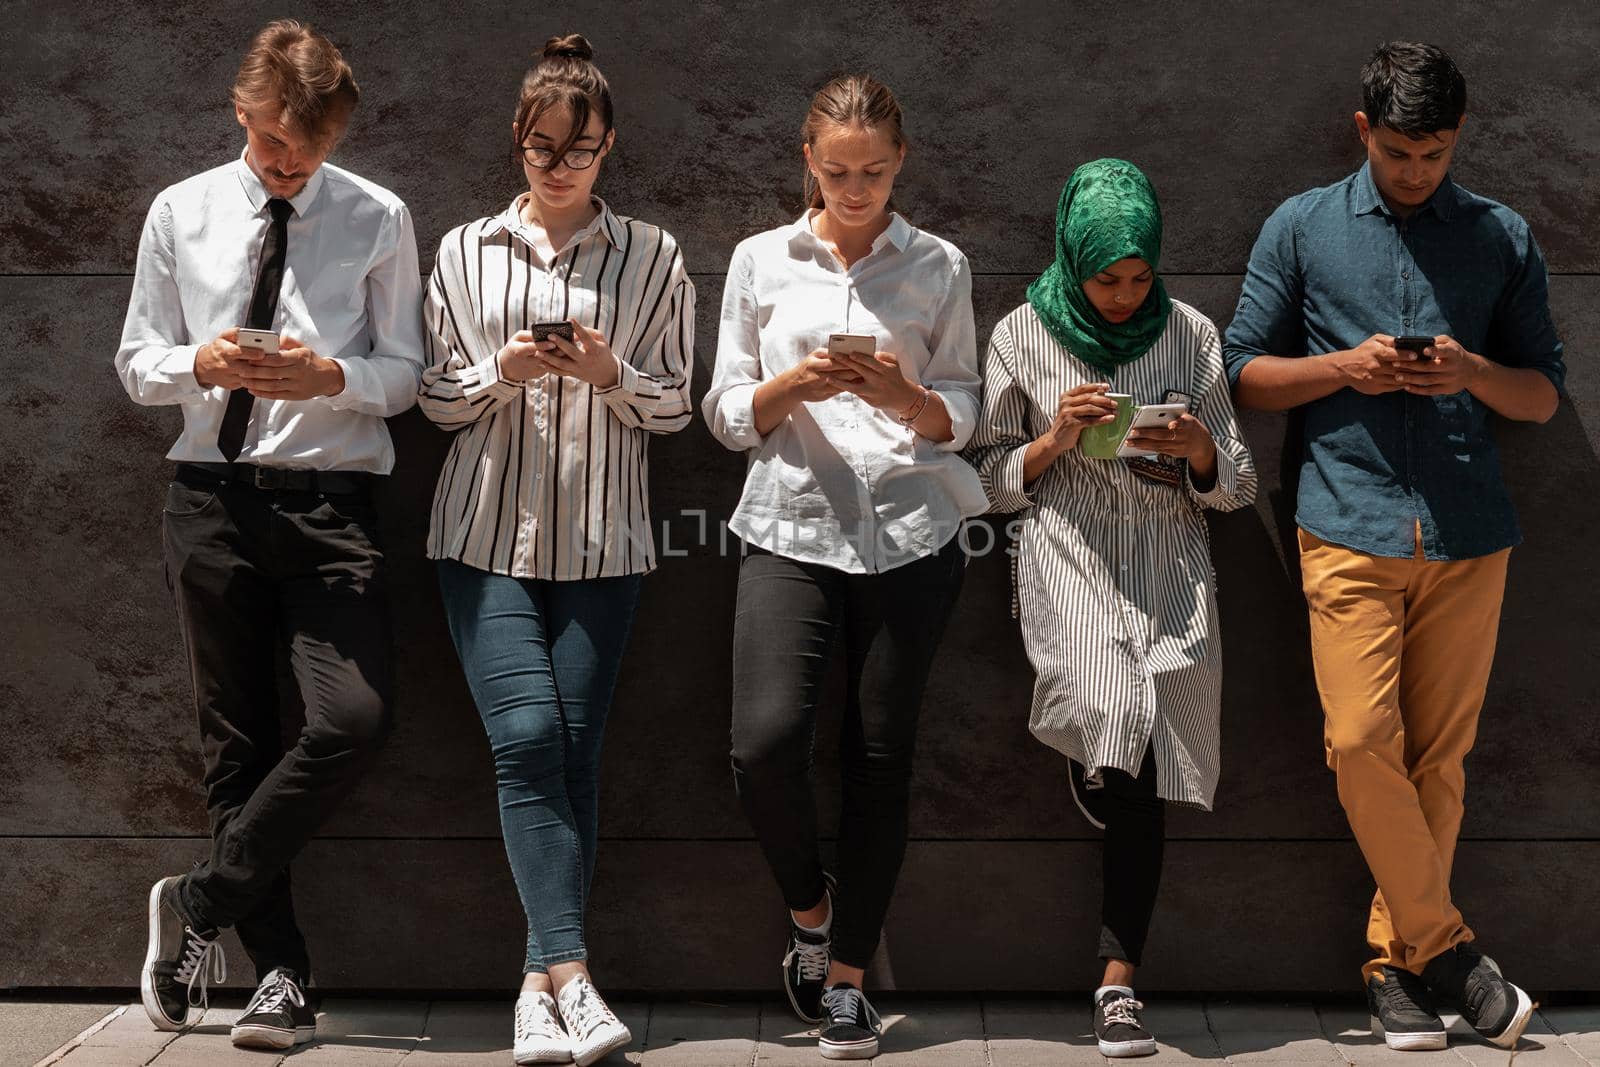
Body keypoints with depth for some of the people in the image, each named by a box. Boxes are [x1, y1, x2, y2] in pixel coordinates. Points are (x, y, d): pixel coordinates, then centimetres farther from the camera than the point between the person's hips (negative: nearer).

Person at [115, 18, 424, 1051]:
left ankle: (201, 903, -1)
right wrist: (204, 364, -11)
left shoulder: (380, 219, 4)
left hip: (331, 500, -2)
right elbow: (138, 364, 10)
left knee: (355, 717, -19)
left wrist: (328, 375, -16)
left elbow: (406, 374, 4)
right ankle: (281, 975, 14)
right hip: (214, 497, 2)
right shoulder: (180, 213, 8)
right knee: (237, 739, 5)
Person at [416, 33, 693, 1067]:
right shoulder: (465, 252, 11)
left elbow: (674, 407, 7)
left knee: (576, 752, -2)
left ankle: (547, 981, 7)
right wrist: (502, 373, -9)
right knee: (528, 738, -14)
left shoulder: (651, 256, 7)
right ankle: (572, 976, -17)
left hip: (602, 542, 0)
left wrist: (609, 375, -12)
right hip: (489, 531, 0)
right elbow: (437, 397, 11)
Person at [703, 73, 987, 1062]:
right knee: (766, 745, -15)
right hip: (792, 525, 0)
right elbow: (729, 414, 9)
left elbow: (961, 417, 9)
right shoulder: (761, 261, 9)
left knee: (881, 757, 2)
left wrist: (905, 395, -12)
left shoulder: (941, 267, 9)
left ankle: (846, 975, 14)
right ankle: (810, 904, 16)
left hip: (912, 530, 0)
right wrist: (794, 386, -11)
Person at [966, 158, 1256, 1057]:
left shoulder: (1190, 334, 7)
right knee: (1117, 758, -28)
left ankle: (1120, 984, 7)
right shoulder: (1024, 336, 4)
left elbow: (1237, 484, 9)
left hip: (1171, 572, 2)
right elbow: (994, 477, 7)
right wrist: (1056, 437, -10)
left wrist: (1199, 448, -12)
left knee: (1141, 785, -2)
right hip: (1072, 565, -1)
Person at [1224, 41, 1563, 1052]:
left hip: (1468, 533, 1)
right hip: (1350, 524, -1)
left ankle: (1397, 959, 14)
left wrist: (1474, 374, -9)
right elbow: (1246, 372, 9)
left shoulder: (1503, 237, 11)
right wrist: (1346, 368, -9)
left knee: (1438, 753, 3)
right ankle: (1446, 945, 2)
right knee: (1362, 741, -12)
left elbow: (1546, 392, 12)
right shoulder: (1301, 229, 8)